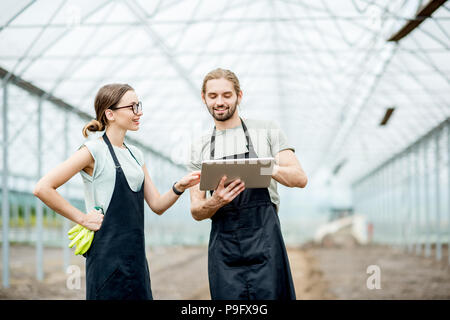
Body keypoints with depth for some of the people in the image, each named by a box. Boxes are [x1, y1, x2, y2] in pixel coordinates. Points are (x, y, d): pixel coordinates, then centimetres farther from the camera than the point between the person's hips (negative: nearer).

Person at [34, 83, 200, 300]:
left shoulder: (135, 154, 15)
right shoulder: (94, 150, -9)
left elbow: (157, 205, 13)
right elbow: (42, 188, -15)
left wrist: (179, 187, -5)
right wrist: (82, 219, -12)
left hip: (135, 255, 7)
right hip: (108, 256, -7)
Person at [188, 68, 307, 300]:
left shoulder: (266, 131, 8)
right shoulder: (199, 148, 14)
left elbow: (300, 178, 0)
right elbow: (196, 210, 10)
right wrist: (215, 202, -13)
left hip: (264, 245, -2)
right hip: (223, 247, 2)